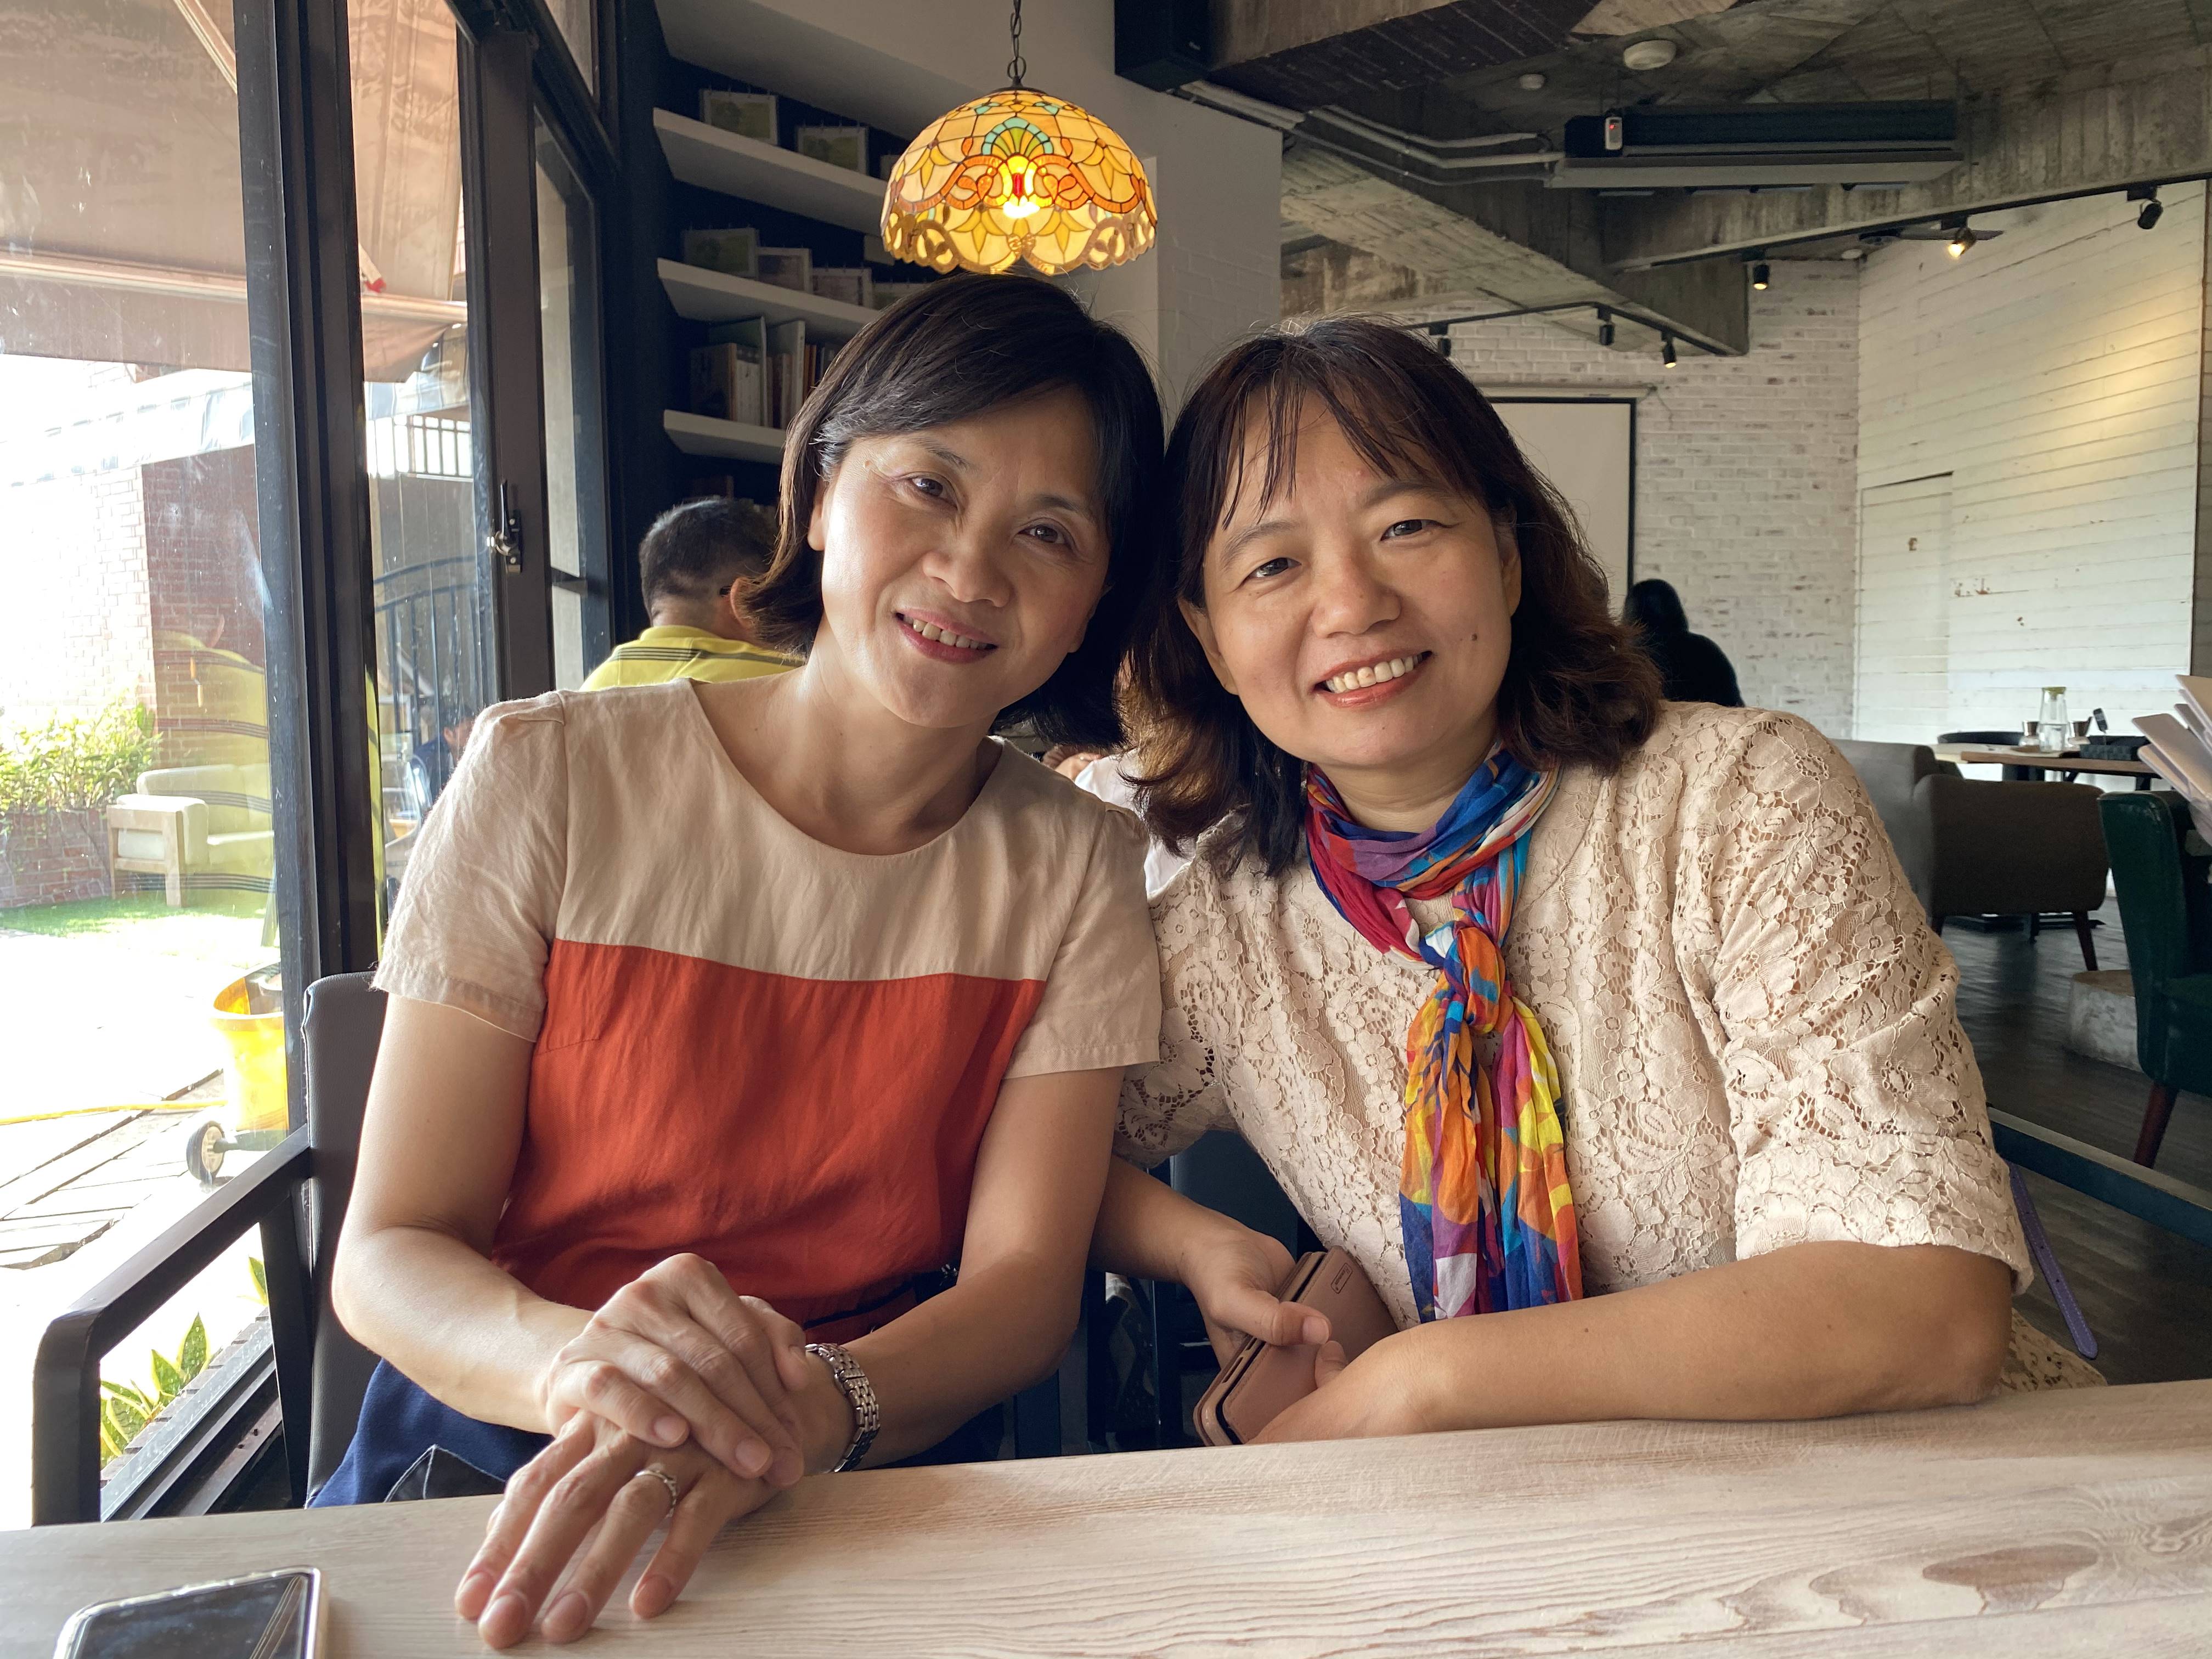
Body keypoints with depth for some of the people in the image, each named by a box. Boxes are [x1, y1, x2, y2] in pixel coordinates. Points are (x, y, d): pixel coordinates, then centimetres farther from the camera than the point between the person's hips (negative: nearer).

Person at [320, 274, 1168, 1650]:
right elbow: (388, 1255, -6)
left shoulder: (1079, 873, -1)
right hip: (493, 1466, 0)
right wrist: (576, 1359, -29)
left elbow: (1027, 1280, -7)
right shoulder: (547, 780, -5)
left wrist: (807, 1408, -28)